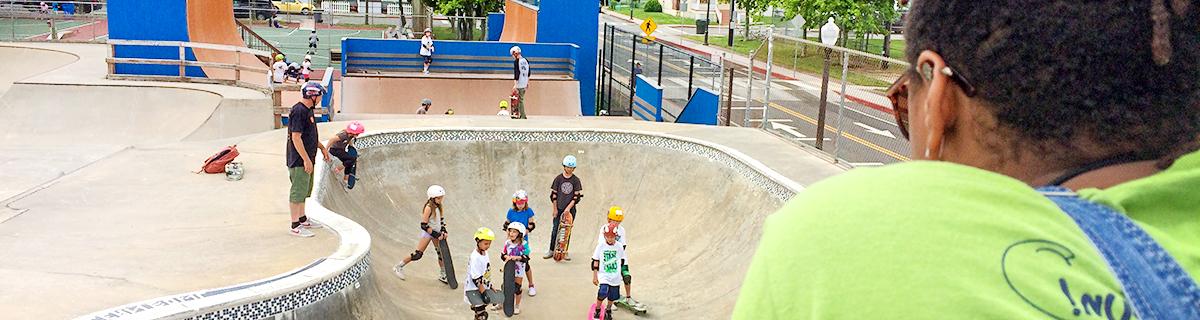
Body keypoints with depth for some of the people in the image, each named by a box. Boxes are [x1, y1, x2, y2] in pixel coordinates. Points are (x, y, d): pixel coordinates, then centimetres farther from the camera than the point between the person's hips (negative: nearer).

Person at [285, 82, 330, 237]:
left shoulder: (308, 110, 12)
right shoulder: (298, 111, -20)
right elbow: (296, 137, -23)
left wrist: (322, 147, 25)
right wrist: (306, 159, -23)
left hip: (306, 159, 10)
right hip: (299, 160, -10)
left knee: (304, 190, 20)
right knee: (298, 191, -4)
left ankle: (302, 219, 34)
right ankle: (295, 226, 3)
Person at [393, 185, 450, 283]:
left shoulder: (439, 206, 1)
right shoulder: (429, 207, -22)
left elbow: (442, 219, 14)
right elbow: (424, 225, -22)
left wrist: (443, 231, -1)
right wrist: (436, 235, -19)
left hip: (436, 232, 7)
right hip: (427, 232, -7)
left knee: (442, 253, 8)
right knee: (418, 254, -7)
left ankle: (442, 275, 23)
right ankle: (399, 267, 10)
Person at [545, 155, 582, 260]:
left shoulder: (576, 180, -1)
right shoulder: (558, 178, 0)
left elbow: (577, 196, -4)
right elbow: (554, 194, 3)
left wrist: (568, 208, -12)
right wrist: (555, 209, -1)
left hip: (570, 209, 0)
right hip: (559, 208, 0)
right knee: (555, 230, 1)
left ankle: (565, 252, 12)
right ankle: (551, 251, 11)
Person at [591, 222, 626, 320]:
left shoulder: (619, 246, -2)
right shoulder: (600, 246, -6)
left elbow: (621, 260, 12)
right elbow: (595, 261, -1)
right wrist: (595, 276, -1)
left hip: (615, 277, 3)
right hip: (604, 275, -3)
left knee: (612, 296, 9)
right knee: (603, 292, -21)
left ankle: (608, 310, 36)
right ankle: (597, 310, 2)